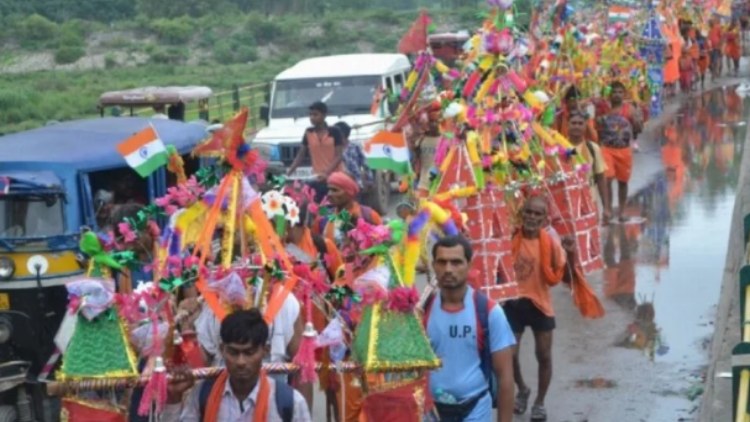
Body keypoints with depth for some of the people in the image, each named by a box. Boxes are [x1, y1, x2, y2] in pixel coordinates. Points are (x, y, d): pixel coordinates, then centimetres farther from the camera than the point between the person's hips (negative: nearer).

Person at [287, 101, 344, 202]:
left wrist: (326, 172, -22)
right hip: (317, 178, 3)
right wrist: (289, 172, -4)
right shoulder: (308, 133, 7)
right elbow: (301, 155, 9)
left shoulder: (334, 132, -3)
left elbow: (339, 156, -8)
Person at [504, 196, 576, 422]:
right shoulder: (510, 238, -8)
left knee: (544, 355, 5)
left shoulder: (551, 242, -9)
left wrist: (571, 254, -25)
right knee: (509, 354, 3)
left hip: (540, 304, 0)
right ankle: (522, 390, 32)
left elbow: (565, 277, -10)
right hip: (513, 303, 1)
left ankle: (539, 402, 25)